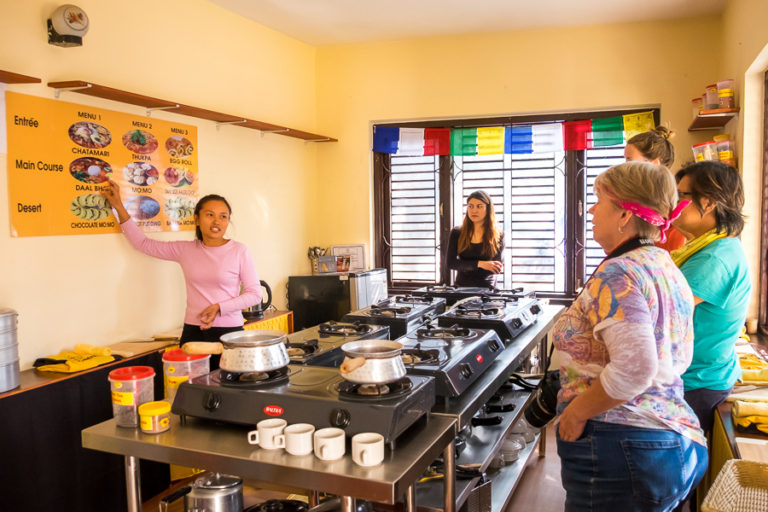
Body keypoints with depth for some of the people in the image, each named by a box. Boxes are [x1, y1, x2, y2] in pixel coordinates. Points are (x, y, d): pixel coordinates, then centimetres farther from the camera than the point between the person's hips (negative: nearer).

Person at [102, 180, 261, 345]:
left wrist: (219, 308, -13)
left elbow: (255, 294, -2)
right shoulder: (185, 250, 7)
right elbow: (142, 243, 15)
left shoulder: (239, 251, -2)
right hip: (193, 331, 3)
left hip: (228, 331, -3)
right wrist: (119, 207, 11)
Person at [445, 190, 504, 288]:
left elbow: (500, 267, 1)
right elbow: (449, 262, -3)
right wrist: (479, 264, -16)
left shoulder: (498, 236, 4)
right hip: (462, 286, 0)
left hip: (487, 288, 0)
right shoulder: (457, 233, 5)